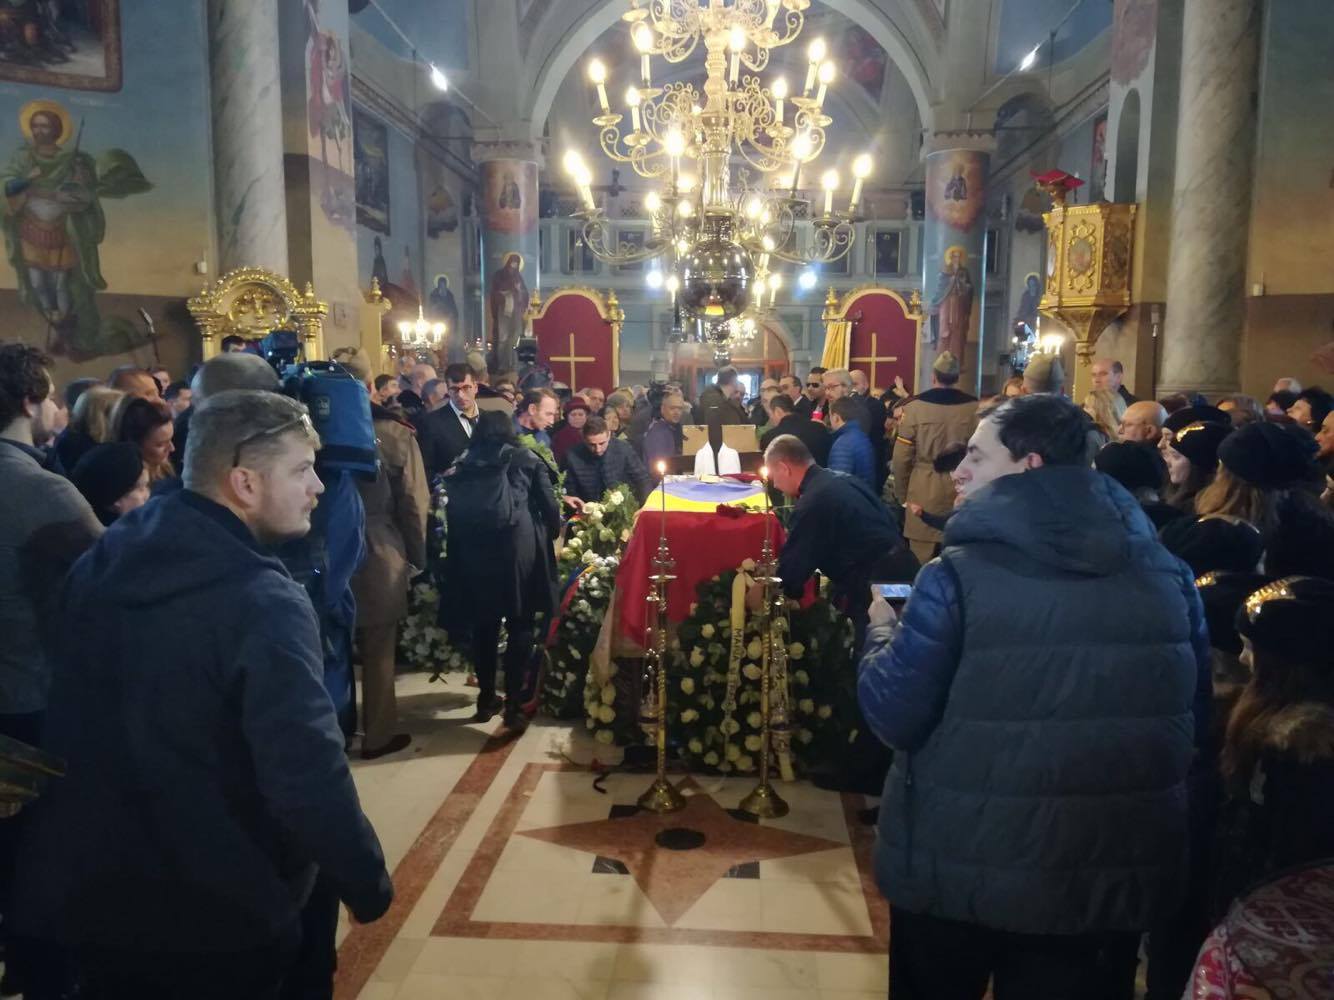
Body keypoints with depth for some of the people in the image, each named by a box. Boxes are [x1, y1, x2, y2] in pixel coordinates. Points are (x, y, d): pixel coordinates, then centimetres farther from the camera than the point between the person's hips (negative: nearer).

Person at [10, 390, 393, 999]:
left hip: (85, 890, 7)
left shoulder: (101, 561, 0)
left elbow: (68, 724, 12)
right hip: (213, 912, -6)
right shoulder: (265, 604, -26)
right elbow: (306, 774, -30)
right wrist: (368, 884, -16)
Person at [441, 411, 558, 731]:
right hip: (519, 548, -3)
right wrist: (552, 534, 21)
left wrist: (461, 545, 18)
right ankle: (513, 704, 1)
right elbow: (549, 505, 4)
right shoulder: (526, 460, 8)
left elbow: (452, 510, 10)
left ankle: (486, 698, 22)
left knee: (483, 624, 14)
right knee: (519, 626, 3)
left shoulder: (462, 465, 13)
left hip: (471, 551, 3)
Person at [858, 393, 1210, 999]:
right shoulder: (1167, 573, -2)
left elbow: (894, 717, -15)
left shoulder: (959, 574, -18)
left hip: (960, 870, -3)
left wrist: (880, 632, 3)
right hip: (1113, 874, 4)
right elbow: (1197, 723, 7)